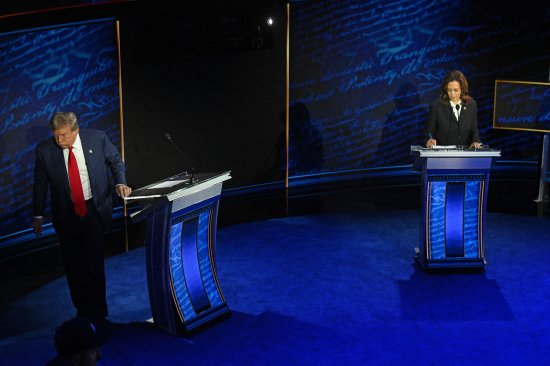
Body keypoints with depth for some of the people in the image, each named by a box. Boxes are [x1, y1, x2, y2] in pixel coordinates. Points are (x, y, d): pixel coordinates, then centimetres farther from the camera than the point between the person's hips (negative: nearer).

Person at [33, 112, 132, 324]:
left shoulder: (97, 139, -9)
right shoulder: (44, 150, -8)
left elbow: (116, 161, 8)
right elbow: (40, 185, 4)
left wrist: (121, 182, -9)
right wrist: (38, 215, 9)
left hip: (94, 210, -2)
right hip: (65, 215, 2)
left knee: (93, 263, -9)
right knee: (73, 265, 8)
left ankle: (98, 314, 4)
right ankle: (82, 312, 23)